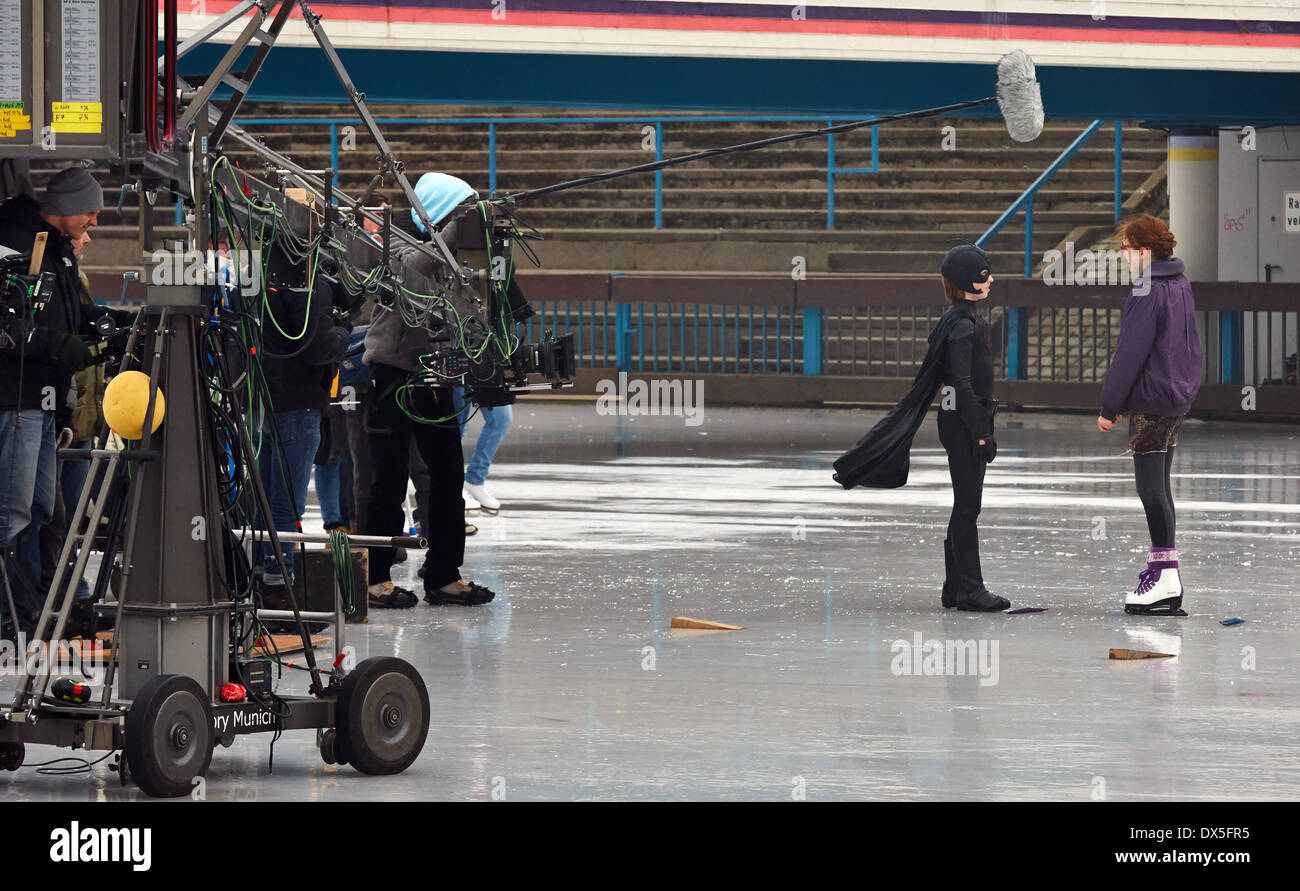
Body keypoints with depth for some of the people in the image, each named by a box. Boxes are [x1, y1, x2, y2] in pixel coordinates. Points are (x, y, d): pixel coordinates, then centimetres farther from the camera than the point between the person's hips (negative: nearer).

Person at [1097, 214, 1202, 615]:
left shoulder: (1147, 294, -18)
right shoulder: (1181, 287, 11)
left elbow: (1129, 355, -18)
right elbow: (1190, 345, 19)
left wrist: (1110, 406, -12)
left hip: (1151, 400, -10)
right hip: (1179, 397, 10)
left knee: (1151, 488, -8)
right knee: (1159, 485, 15)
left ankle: (1166, 576, -11)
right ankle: (1161, 566, 18)